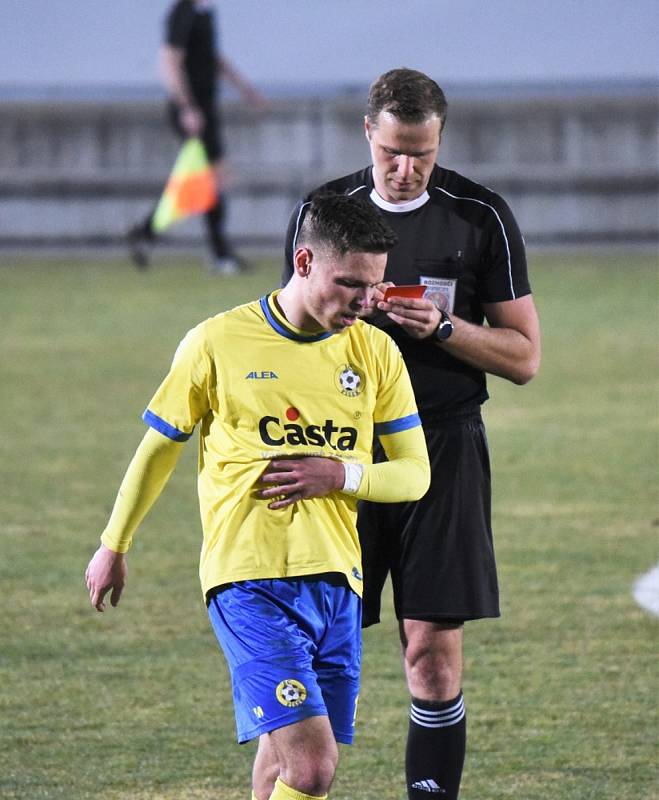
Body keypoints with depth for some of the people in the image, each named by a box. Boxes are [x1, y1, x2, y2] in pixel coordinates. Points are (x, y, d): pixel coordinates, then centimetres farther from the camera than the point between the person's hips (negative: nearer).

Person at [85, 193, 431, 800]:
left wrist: (340, 476, -10)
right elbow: (159, 449, 11)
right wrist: (114, 545, 20)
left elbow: (415, 474, 10)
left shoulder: (375, 352, 7)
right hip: (249, 582, -4)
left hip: (335, 582, 4)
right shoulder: (217, 344, -3)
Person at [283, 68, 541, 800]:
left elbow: (523, 357, 3)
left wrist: (444, 328, -12)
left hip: (442, 448, -1)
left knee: (434, 652, -5)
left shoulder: (482, 217, 2)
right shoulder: (321, 211, 6)